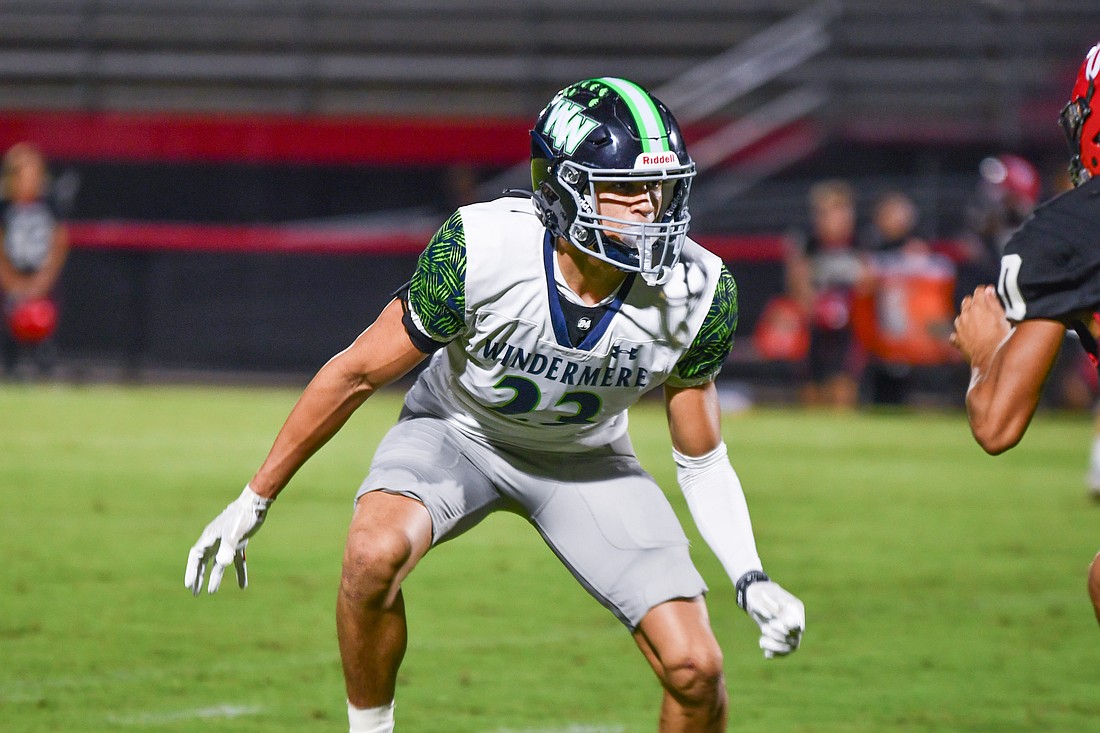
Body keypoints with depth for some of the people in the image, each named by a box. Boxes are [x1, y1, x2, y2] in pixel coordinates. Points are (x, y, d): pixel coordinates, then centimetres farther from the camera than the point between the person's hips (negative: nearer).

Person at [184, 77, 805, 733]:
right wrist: (254, 501, -12)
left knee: (695, 671, -11)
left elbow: (702, 460, -8)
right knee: (375, 553, -34)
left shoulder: (695, 294, -24)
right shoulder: (480, 251, -32)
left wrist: (751, 580, -22)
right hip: (460, 431, -2)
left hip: (585, 458, 2)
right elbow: (358, 373, -18)